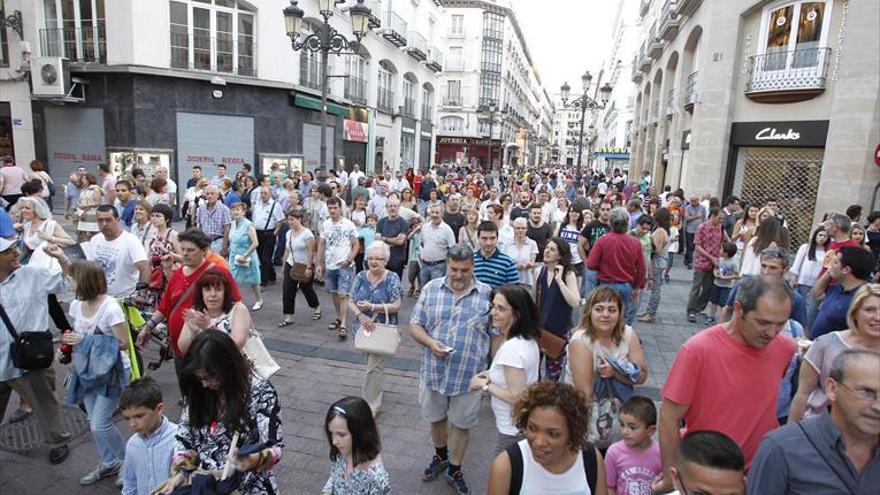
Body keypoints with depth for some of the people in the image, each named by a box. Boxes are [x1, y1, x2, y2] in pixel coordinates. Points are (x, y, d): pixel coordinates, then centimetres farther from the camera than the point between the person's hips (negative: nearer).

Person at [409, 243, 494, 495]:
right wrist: (430, 342, -18)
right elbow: (415, 325, 0)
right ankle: (440, 456, 50)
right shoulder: (431, 289, -4)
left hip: (469, 375, -2)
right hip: (433, 371, 2)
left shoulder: (487, 295, -8)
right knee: (436, 418, 22)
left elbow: (496, 335, -2)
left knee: (461, 424, 15)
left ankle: (454, 470, 38)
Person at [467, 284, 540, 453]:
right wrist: (493, 374, 4)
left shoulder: (511, 349, -29)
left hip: (514, 431, -9)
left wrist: (485, 385, -17)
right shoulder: (528, 340, -1)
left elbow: (516, 397, -28)